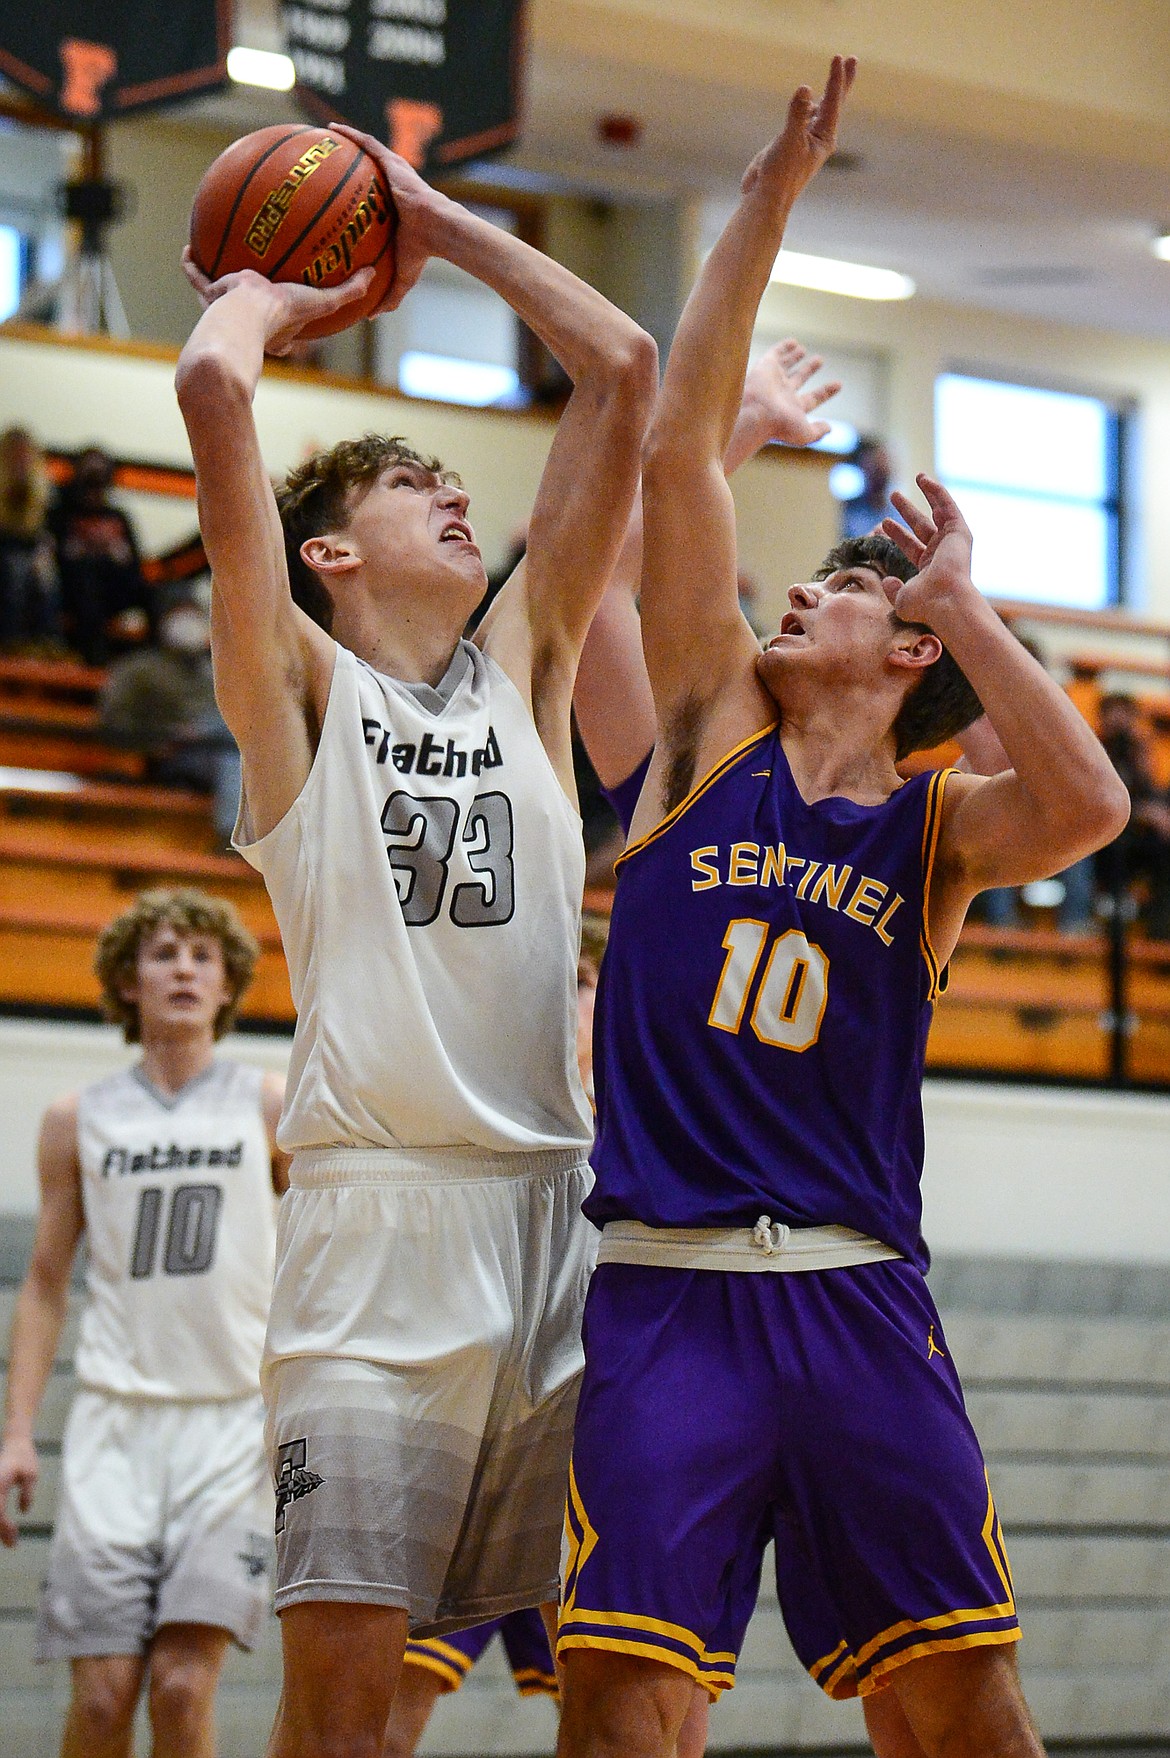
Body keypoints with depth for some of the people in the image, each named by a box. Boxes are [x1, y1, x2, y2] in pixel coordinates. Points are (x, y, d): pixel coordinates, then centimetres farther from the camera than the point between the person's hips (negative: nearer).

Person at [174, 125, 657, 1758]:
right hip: (381, 1203, -4)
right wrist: (270, 287, 17)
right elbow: (212, 385, -3)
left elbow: (623, 373, 19)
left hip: (561, 1200, 4)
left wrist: (441, 225, 23)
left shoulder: (523, 664, 20)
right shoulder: (295, 686, 9)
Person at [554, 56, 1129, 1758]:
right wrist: (769, 199, 1)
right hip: (661, 1290, 0)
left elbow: (1088, 804, -15)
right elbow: (678, 448, 4)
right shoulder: (715, 723, 11)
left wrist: (963, 602, -6)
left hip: (856, 1298, 0)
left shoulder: (936, 827, 9)